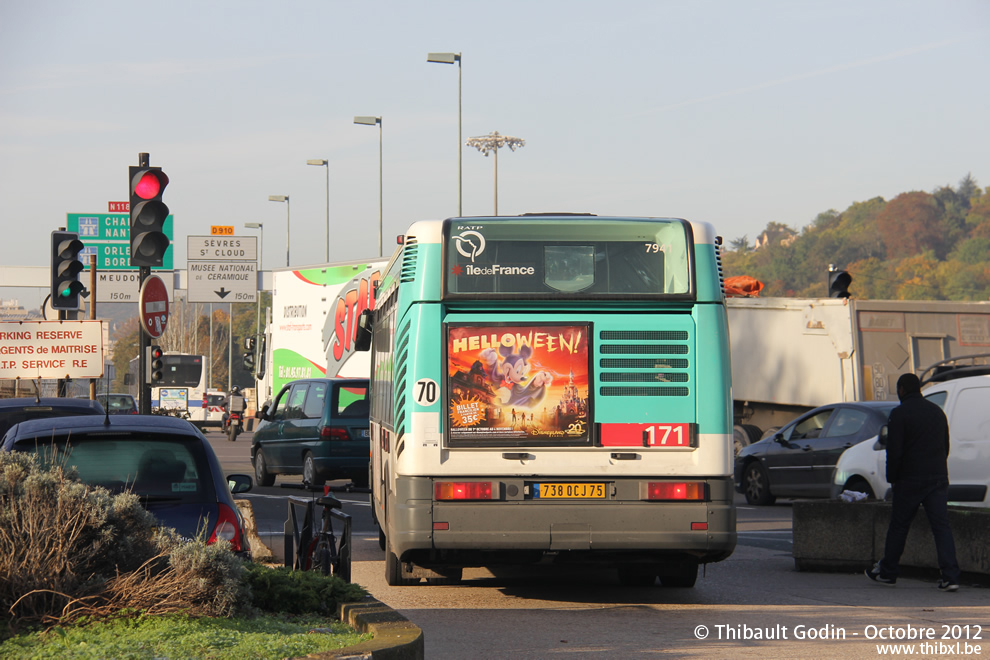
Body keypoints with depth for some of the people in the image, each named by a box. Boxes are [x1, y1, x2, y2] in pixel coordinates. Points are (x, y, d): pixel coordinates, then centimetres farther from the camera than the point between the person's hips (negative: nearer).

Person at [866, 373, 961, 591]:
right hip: (939, 478, 5)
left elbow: (894, 451, -12)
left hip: (910, 480, -5)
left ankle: (887, 572, 19)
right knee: (941, 526, -1)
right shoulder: (937, 412, 13)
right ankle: (950, 576, -11)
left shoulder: (899, 414, -8)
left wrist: (892, 478, 0)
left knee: (898, 526, 8)